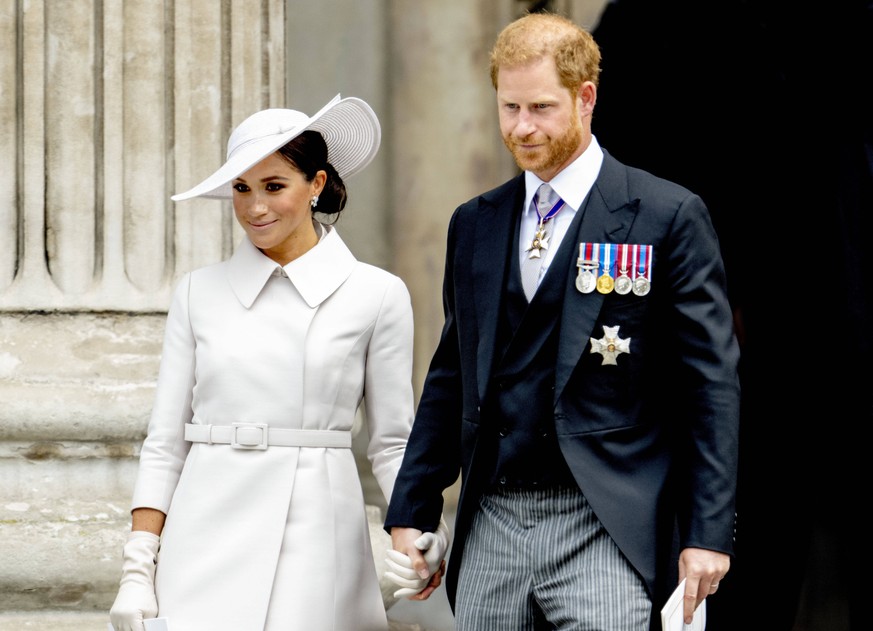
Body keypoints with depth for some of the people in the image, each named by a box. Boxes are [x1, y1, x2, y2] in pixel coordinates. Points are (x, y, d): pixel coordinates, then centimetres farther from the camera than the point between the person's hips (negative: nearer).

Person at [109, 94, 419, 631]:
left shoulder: (377, 295, 3)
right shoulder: (200, 293, 8)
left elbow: (393, 443, 7)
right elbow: (165, 441, 9)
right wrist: (138, 568, 1)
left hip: (316, 537, -1)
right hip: (208, 542, 2)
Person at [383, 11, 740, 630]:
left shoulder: (668, 217, -1)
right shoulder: (473, 225, 15)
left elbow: (711, 385, -4)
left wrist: (709, 533, -10)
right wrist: (410, 513, 14)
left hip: (605, 531, -5)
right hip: (492, 526, 5)